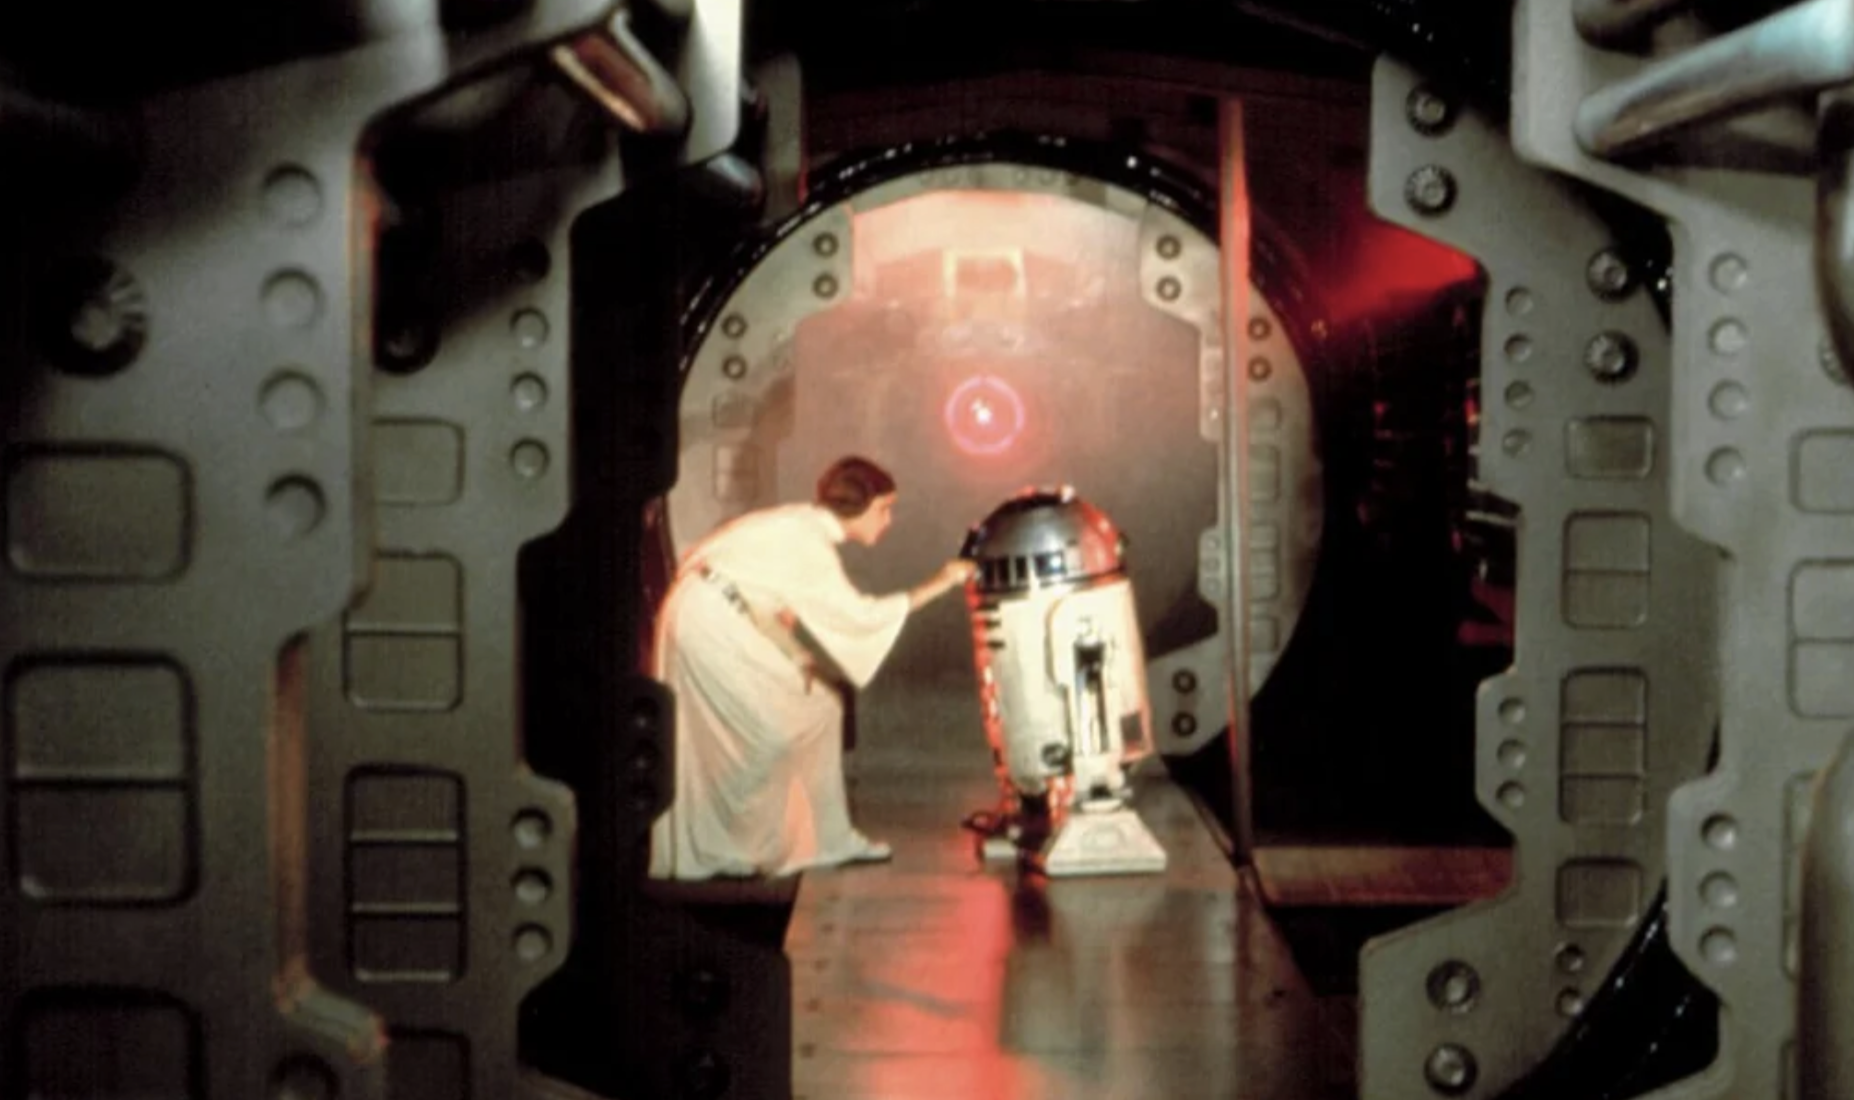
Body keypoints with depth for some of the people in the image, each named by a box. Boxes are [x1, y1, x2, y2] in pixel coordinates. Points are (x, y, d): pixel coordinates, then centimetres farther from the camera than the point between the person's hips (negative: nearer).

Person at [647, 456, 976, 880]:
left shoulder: (808, 529, 8)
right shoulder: (805, 540, -20)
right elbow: (858, 614, -23)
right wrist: (935, 586, -20)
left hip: (718, 618, 9)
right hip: (707, 620, -9)